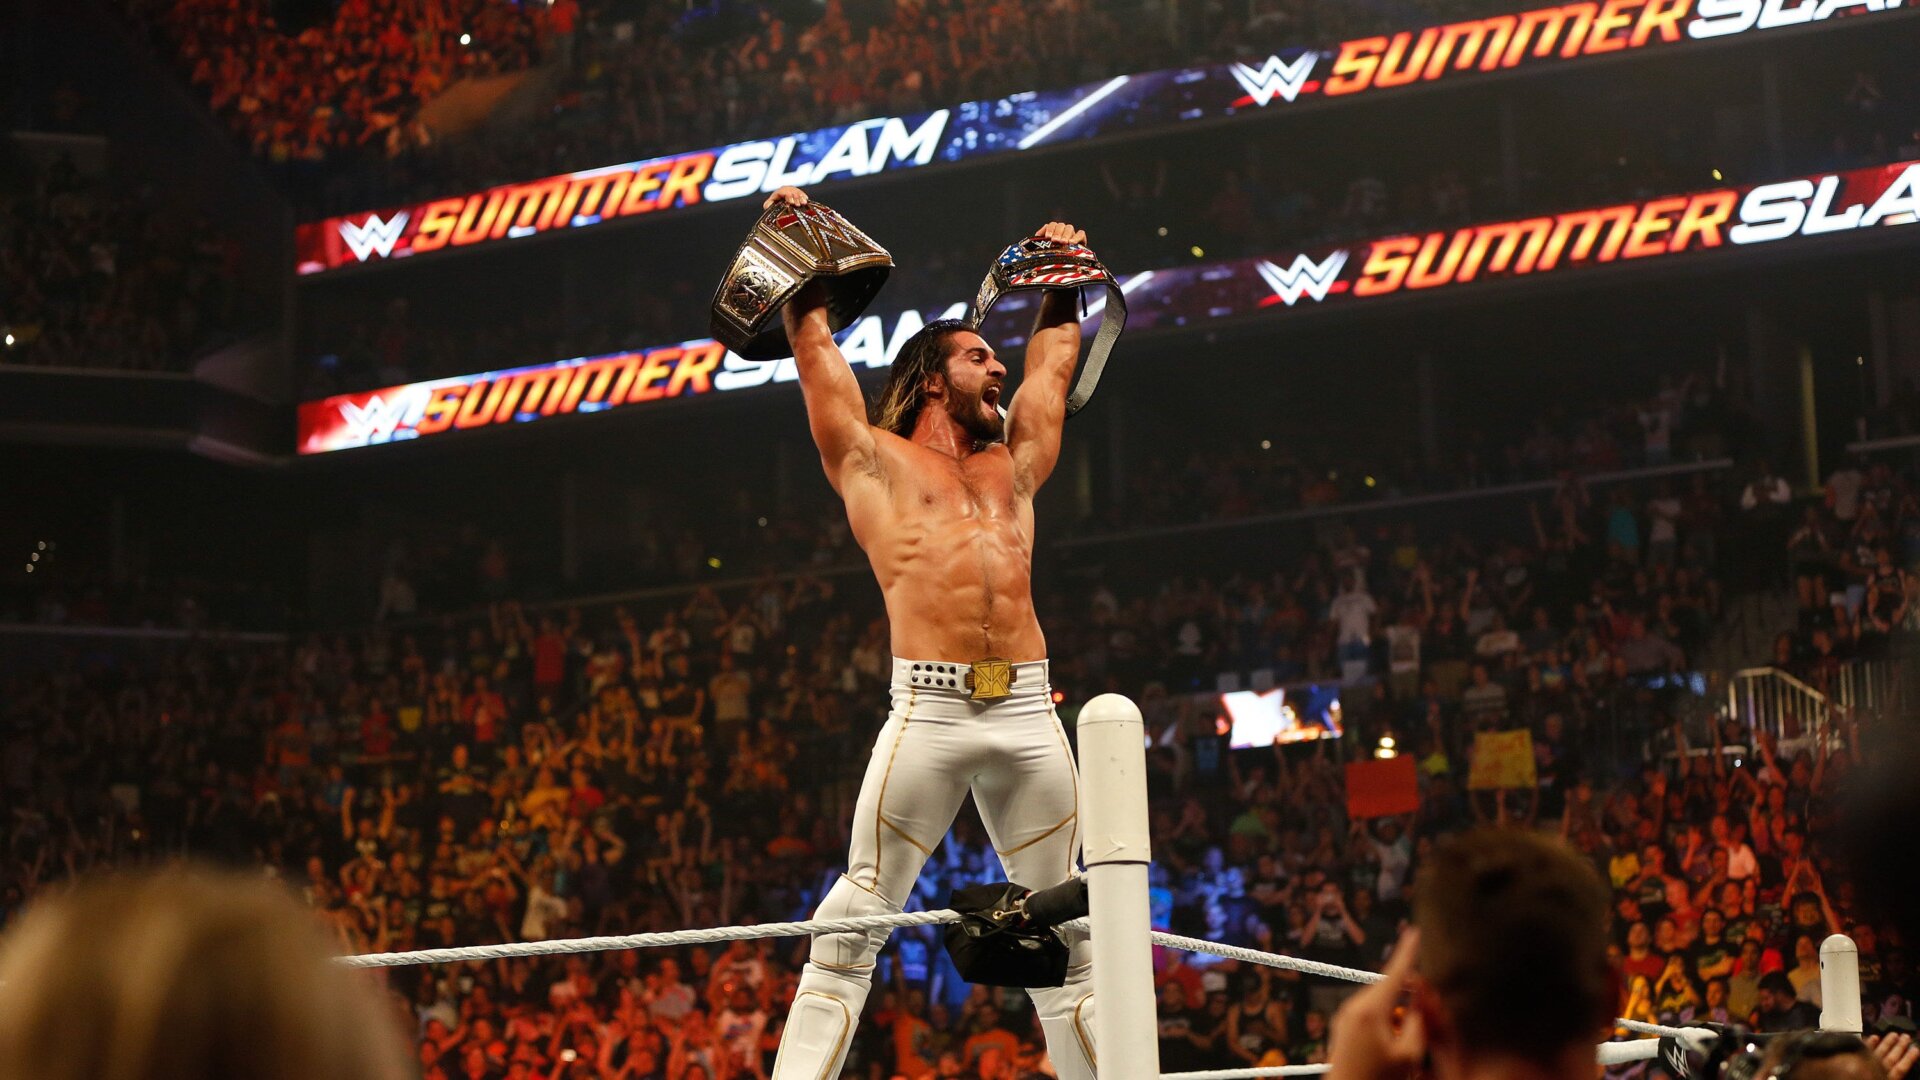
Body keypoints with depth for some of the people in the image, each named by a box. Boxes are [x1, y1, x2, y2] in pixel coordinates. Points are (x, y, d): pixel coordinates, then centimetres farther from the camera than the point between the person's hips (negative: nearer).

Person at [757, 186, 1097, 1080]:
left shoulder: (1014, 463, 23)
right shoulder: (874, 459, 11)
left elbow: (1054, 359, 36)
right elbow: (814, 347, 17)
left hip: (1028, 712, 4)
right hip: (929, 711, -4)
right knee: (857, 919, -6)